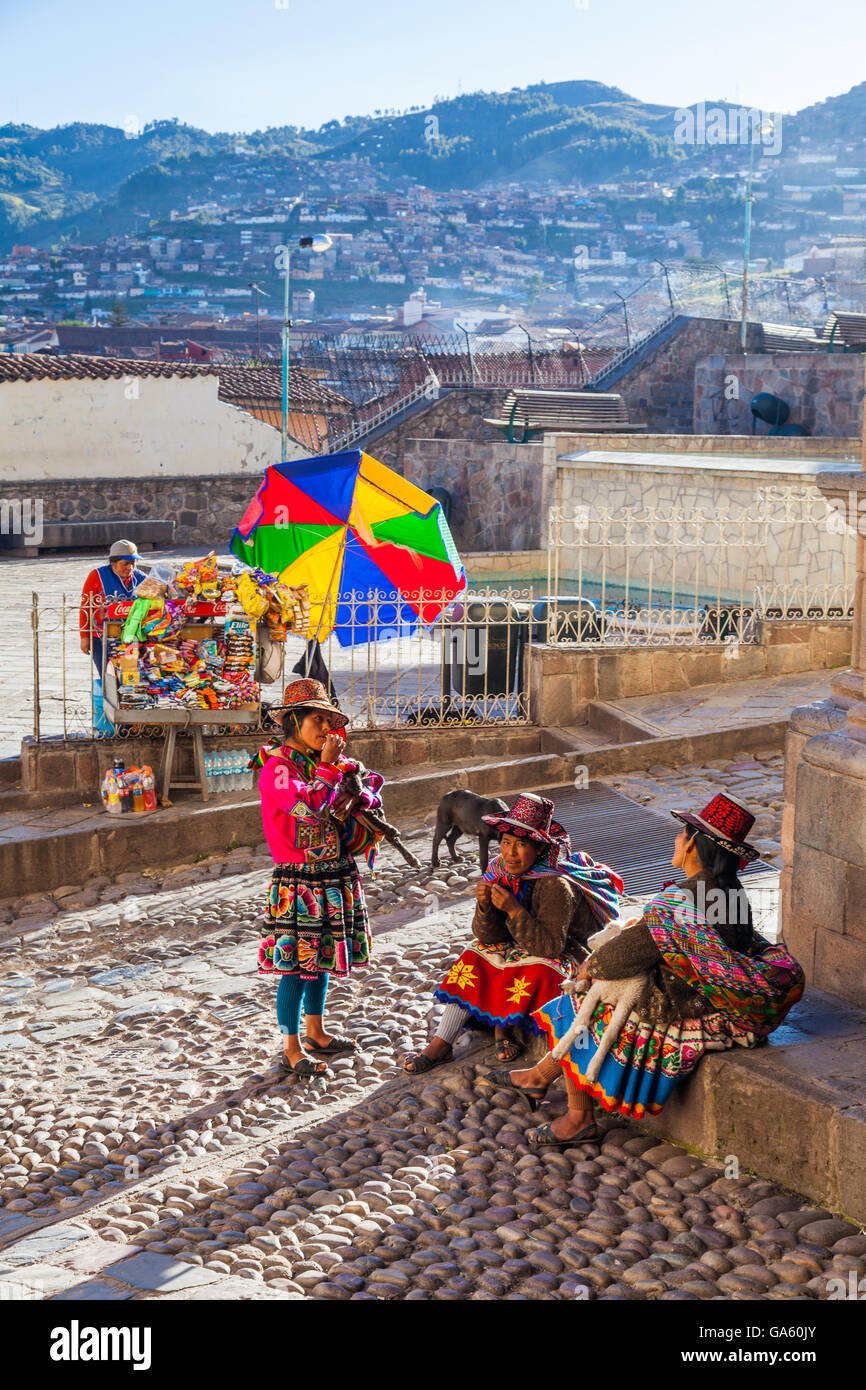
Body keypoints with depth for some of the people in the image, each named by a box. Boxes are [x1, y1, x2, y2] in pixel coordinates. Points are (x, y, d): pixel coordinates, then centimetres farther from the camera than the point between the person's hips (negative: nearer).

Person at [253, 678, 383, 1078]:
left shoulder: (324, 763, 10)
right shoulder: (277, 767, -13)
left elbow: (371, 782, 17)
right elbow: (310, 806, -29)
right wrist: (327, 767, -16)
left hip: (335, 878, 8)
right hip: (298, 881, -7)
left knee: (321, 958, 17)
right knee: (296, 964, -3)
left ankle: (315, 1033, 31)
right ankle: (291, 1049, 8)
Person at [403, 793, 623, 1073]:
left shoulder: (556, 886, -27)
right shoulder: (501, 873, -8)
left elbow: (551, 946, -32)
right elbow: (489, 937, -6)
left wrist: (514, 910, -38)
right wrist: (484, 906, -26)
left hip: (566, 954, -7)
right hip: (518, 949, 7)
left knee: (534, 973, -35)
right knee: (474, 957, -11)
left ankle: (504, 1025, -7)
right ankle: (441, 1044, -13)